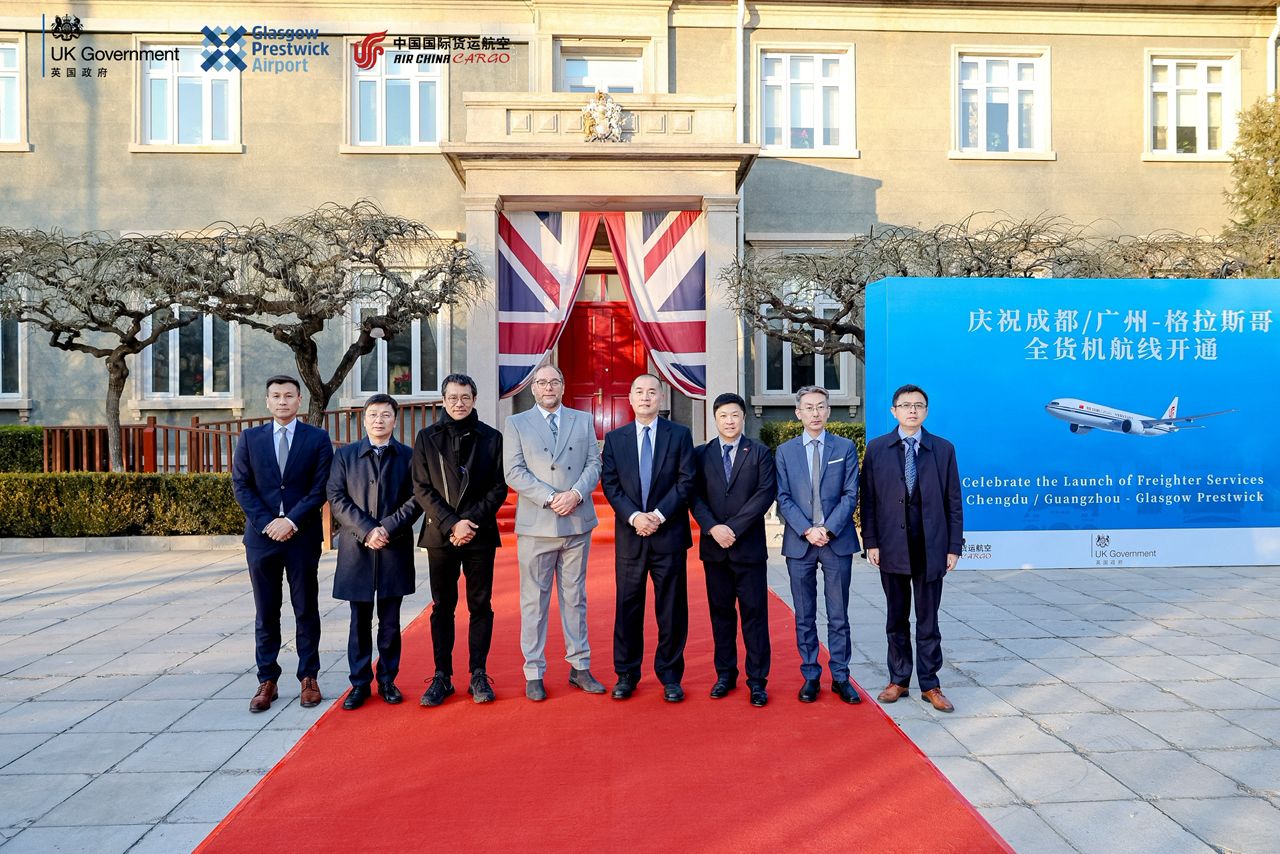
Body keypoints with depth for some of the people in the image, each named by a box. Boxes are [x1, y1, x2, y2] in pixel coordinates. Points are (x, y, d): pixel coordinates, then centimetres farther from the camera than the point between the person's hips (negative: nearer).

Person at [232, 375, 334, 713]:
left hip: (303, 536, -1)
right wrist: (266, 523, -9)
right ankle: (267, 681, 16)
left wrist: (292, 520, -14)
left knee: (306, 610, 6)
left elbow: (320, 488, -3)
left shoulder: (317, 438, 2)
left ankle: (308, 678, 15)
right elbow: (241, 486, 3)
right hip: (261, 535, 2)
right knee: (265, 612, 7)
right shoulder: (249, 438, 8)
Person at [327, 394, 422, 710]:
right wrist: (367, 530, -12)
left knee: (390, 622, 8)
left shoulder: (408, 456, 5)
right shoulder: (344, 455, 7)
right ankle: (360, 684, 17)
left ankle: (387, 681, 20)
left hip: (395, 550, 0)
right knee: (360, 622, 7)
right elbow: (337, 499, 0)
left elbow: (415, 500, -1)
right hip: (357, 549, 0)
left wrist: (387, 529, -13)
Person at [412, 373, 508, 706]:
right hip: (440, 535, 0)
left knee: (480, 606, 5)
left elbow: (499, 487, 1)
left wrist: (471, 520, -11)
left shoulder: (491, 437, 4)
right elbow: (422, 488, -1)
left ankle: (478, 674, 15)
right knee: (442, 607, 7)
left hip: (480, 534, 0)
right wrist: (451, 523, -11)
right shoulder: (427, 438, 5)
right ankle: (442, 676, 16)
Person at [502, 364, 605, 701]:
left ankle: (579, 667, 19)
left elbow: (594, 464, 5)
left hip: (577, 523, 2)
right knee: (534, 600, 3)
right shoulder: (516, 424, 5)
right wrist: (550, 498, -15)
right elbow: (514, 472, -4)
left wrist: (576, 493, -13)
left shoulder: (584, 420, 11)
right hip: (536, 525, -2)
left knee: (575, 597, 10)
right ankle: (534, 674, 11)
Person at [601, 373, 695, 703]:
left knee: (671, 607, 5)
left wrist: (660, 514, -13)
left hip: (669, 533, -1)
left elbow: (686, 481, -3)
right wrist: (634, 516, -13)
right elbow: (610, 484, 2)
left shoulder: (680, 434, 4)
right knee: (627, 606, 7)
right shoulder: (615, 438, 8)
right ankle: (626, 674, 19)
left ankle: (670, 675, 17)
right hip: (630, 534, 1)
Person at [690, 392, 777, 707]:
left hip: (749, 546, -2)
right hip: (714, 547, 2)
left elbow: (766, 493, -7)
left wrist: (734, 528, -15)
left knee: (754, 613, 1)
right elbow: (695, 496, 2)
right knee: (721, 612, 9)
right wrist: (713, 527, -15)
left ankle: (757, 680, 8)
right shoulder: (701, 454, 8)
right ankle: (725, 674, 20)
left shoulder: (760, 453, 3)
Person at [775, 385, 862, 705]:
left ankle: (841, 677, 16)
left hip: (838, 541, -1)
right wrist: (806, 530, -12)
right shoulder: (785, 451, 6)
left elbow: (850, 494, -1)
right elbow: (784, 498, 1)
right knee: (804, 616, 8)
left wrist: (828, 528, -12)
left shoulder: (845, 448, 4)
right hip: (799, 543, 1)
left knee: (838, 615, 6)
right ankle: (810, 676, 18)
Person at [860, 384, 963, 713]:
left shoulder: (944, 449, 3)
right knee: (896, 619, 11)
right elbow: (868, 498, 1)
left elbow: (953, 501, 3)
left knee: (928, 621, 8)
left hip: (930, 549, 0)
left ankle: (929, 685, 19)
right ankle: (898, 680, 23)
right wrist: (871, 542, -3)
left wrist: (954, 547, -1)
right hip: (892, 547, 0)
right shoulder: (877, 448, 2)